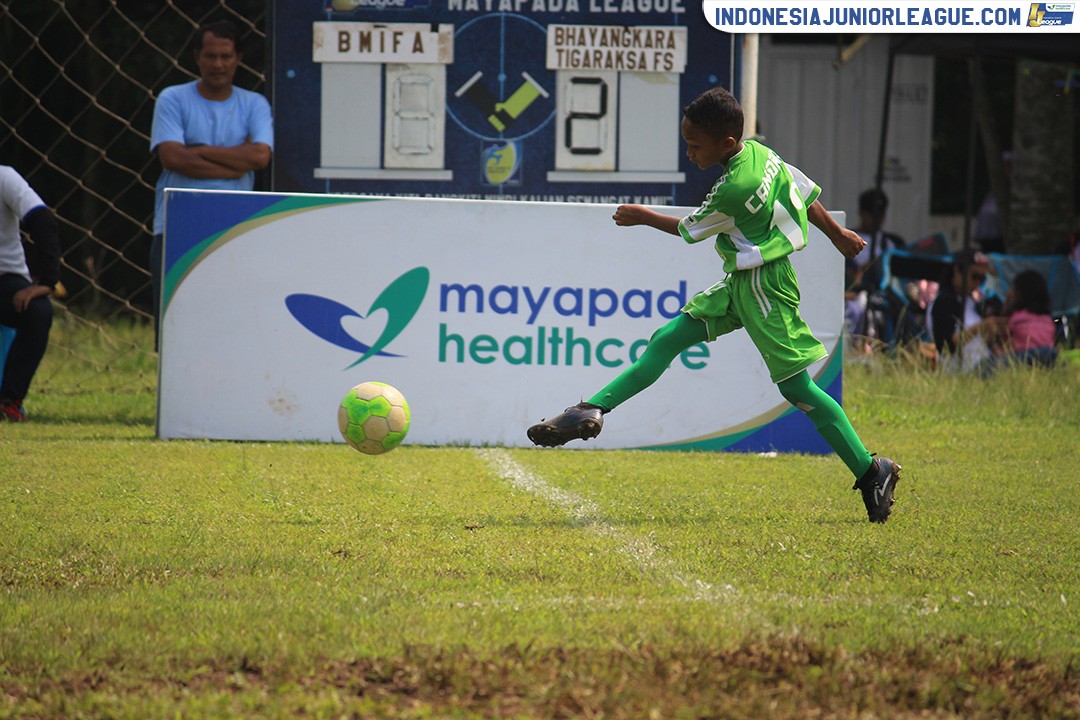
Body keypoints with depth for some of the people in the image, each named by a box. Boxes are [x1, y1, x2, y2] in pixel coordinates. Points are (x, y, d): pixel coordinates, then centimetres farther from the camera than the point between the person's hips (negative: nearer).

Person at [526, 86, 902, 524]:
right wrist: (838, 235, 28)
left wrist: (644, 218, 9)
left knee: (796, 387, -5)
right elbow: (806, 192, 13)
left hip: (763, 288, -10)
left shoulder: (734, 188, -24)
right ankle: (591, 412, 1)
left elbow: (689, 230, -7)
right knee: (668, 339, 4)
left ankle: (872, 472, 1)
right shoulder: (759, 151, 0)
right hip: (741, 284, 10)